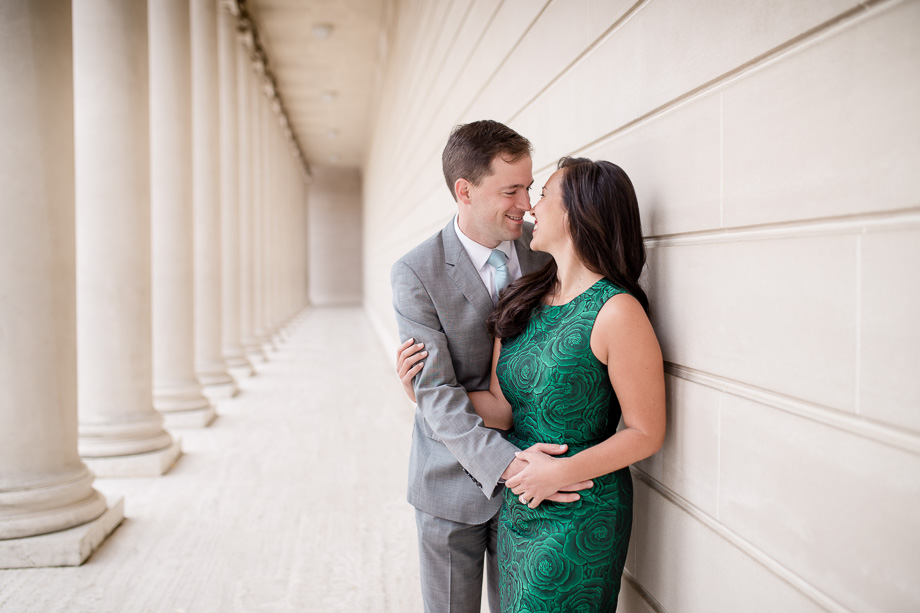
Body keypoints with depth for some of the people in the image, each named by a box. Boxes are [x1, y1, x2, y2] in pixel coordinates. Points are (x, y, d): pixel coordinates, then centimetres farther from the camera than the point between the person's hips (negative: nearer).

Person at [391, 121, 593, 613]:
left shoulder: (545, 249, -3)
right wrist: (505, 464, -31)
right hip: (456, 481, -3)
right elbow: (435, 392, -19)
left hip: (535, 477, 3)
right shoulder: (416, 273, -14)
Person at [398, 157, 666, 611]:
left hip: (579, 518, -6)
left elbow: (646, 433, -15)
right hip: (517, 505, 6)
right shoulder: (521, 301, 2)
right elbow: (503, 408, 0)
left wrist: (561, 472, -22)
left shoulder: (616, 312, -19)